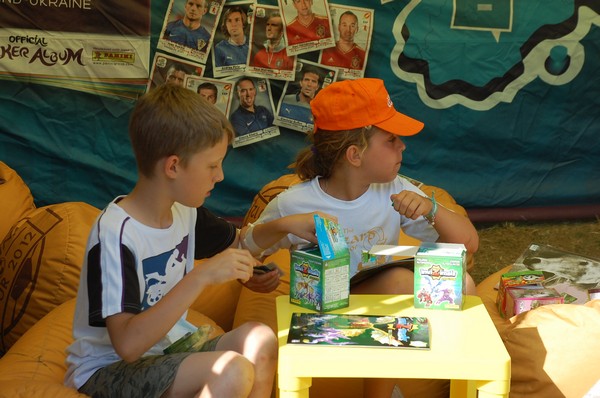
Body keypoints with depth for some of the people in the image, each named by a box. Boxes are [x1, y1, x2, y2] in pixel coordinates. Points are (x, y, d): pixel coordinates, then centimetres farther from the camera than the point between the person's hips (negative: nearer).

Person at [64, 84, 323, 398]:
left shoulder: (184, 212, 2)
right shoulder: (114, 233, -24)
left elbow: (238, 242, 23)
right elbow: (127, 344, -33)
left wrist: (284, 226, 4)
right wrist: (202, 276, -35)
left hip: (165, 351, 8)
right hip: (108, 369, -8)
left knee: (260, 339, -12)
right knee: (232, 371, -27)